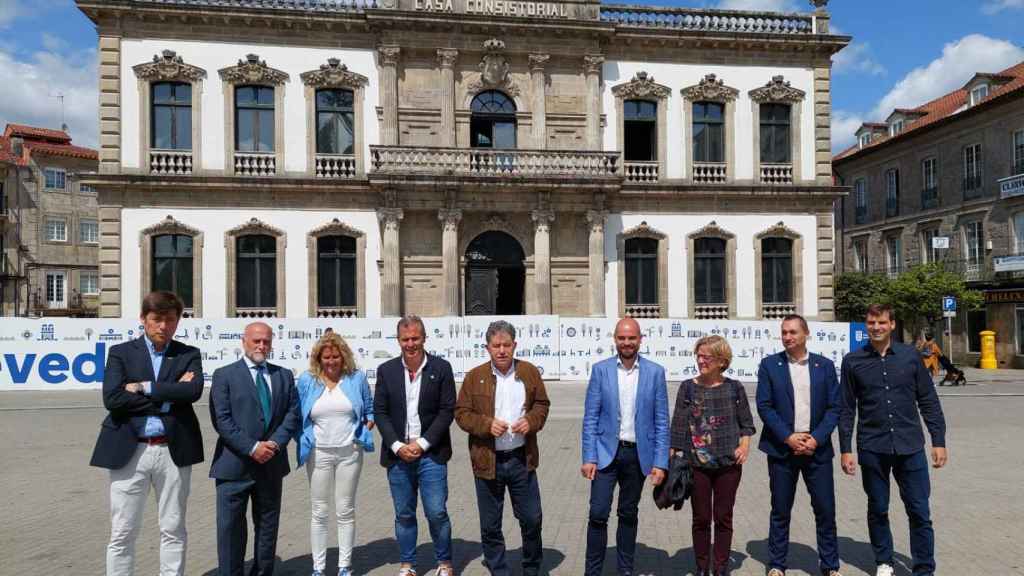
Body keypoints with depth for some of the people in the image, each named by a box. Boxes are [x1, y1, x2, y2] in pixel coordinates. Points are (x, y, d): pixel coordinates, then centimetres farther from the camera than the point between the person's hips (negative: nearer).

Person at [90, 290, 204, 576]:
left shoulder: (189, 354, 6)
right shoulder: (120, 353, 4)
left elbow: (193, 391, -13)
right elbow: (112, 399, -10)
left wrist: (145, 387, -13)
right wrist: (167, 397, -11)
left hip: (174, 451, 1)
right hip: (129, 451, -1)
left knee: (173, 531, 10)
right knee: (122, 534, 6)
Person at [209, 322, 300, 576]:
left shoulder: (284, 375, 11)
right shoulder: (224, 375, 0)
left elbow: (292, 414, 5)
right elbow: (221, 419, -9)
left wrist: (275, 443, -11)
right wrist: (252, 448, -16)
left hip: (272, 464, 4)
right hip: (235, 465, -3)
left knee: (268, 528, 13)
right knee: (230, 528, 1)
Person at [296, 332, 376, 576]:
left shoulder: (356, 377, 1)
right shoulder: (307, 380, 1)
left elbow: (370, 411, 10)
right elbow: (297, 416, 7)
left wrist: (364, 432, -3)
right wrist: (303, 441, -2)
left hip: (349, 453, 0)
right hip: (319, 453, 0)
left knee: (346, 511, 7)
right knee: (319, 512, 7)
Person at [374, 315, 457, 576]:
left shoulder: (441, 368, -3)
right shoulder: (386, 370, 4)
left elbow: (447, 410, -5)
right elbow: (380, 412, 2)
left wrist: (422, 444, -11)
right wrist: (397, 446, -8)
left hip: (431, 455, -2)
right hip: (398, 455, 2)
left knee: (437, 513, 1)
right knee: (404, 514, 12)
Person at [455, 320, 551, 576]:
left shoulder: (530, 372, 3)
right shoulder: (475, 376, -2)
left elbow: (542, 404, 9)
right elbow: (461, 413, -1)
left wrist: (531, 421, -11)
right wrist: (487, 424, -18)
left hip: (522, 459, 1)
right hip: (487, 460, -1)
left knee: (532, 519, 9)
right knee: (490, 525, 10)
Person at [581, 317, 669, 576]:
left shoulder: (655, 372, -1)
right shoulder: (600, 369, -2)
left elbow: (661, 421, 0)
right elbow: (590, 417, -2)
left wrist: (660, 462, -6)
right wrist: (588, 458, -7)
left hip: (638, 454, 1)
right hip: (606, 452, -1)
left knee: (629, 514, 14)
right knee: (598, 514, -4)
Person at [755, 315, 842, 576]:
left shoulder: (825, 365, 5)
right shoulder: (769, 364, 0)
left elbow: (834, 407, 2)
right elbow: (764, 406, -4)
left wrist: (816, 439, -9)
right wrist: (788, 437, -12)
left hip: (817, 447, 1)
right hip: (782, 447, -1)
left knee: (826, 510, 5)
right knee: (780, 511, 7)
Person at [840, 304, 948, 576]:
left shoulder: (910, 356, 1)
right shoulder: (853, 361, -1)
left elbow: (928, 401, 4)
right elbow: (847, 409, 1)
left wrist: (939, 441, 0)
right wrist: (845, 449, -2)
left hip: (910, 447, 0)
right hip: (872, 449, 0)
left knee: (920, 512, 4)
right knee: (877, 510, 12)